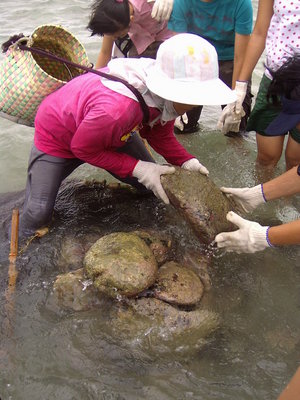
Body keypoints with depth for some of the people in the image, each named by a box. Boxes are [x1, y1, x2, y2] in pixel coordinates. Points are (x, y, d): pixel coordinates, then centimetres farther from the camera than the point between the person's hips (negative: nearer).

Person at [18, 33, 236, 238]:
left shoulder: (166, 94, -24)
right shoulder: (116, 108, -47)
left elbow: (160, 134, -5)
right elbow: (83, 148, -28)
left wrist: (186, 161, -22)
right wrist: (137, 169, -30)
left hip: (113, 134, 7)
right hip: (58, 135, -6)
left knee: (157, 181, 5)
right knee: (38, 213, -9)